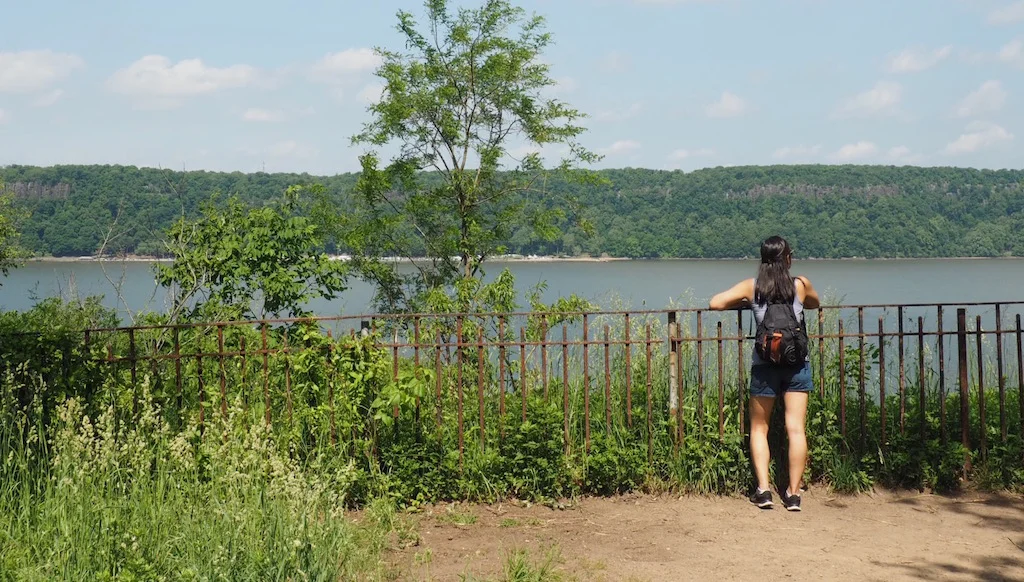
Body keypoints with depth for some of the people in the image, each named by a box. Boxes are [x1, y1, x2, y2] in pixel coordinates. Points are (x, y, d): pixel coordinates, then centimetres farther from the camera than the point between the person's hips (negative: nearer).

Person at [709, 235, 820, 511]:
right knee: (795, 429, 2)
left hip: (764, 366, 0)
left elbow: (715, 302, -6)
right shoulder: (801, 285, 2)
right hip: (797, 364, 1)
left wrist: (744, 303, 10)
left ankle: (763, 490, 4)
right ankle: (793, 494, 3)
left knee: (759, 429, 12)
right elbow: (815, 303, 23)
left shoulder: (752, 287, 0)